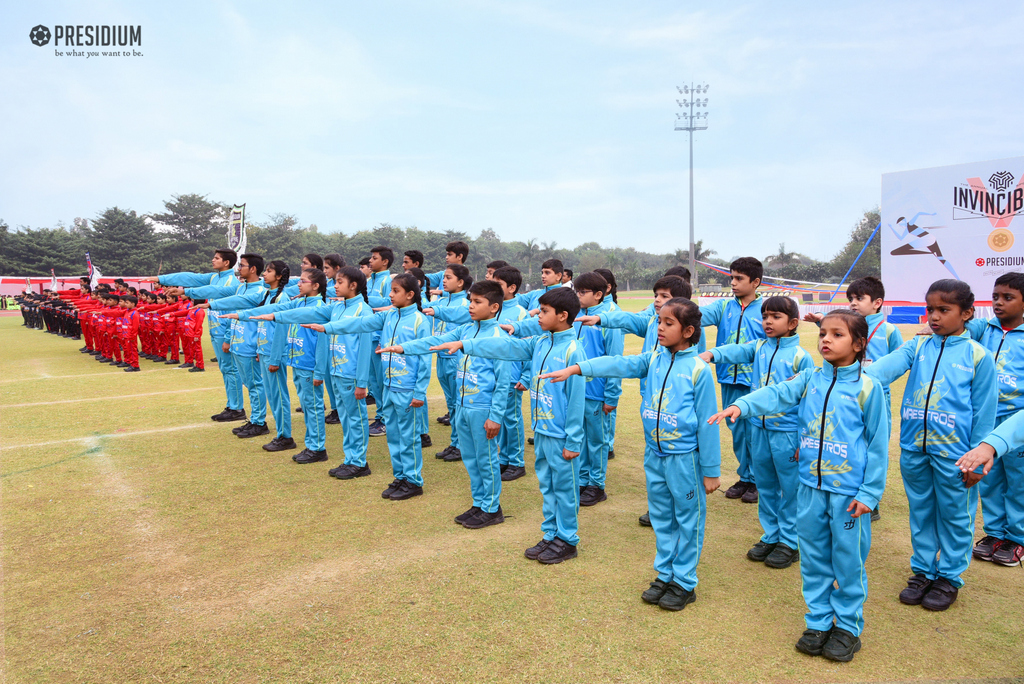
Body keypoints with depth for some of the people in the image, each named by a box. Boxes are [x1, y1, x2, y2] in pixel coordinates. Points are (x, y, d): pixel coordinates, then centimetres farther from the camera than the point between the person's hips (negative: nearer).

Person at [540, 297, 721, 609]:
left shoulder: (699, 369, -12)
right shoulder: (653, 359, 4)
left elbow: (706, 422, -10)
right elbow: (620, 364, -7)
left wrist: (711, 470, -7)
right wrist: (576, 368, -19)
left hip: (684, 457, -5)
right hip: (654, 454, 6)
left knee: (688, 519, 8)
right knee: (661, 517, 17)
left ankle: (684, 582, 23)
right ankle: (664, 574, 33)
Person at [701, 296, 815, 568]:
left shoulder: (801, 356, -8)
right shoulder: (759, 347, 6)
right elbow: (737, 351, -12)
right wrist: (712, 354, -34)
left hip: (787, 431, -5)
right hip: (759, 427, 5)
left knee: (790, 488, 6)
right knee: (765, 486, 15)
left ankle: (789, 542, 21)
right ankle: (771, 536, 30)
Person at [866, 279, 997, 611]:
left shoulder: (978, 356, -4)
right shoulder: (917, 346, 4)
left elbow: (984, 412, -2)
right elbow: (890, 365, -15)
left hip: (953, 451, -3)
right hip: (913, 447, 3)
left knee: (954, 515, 11)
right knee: (920, 511, 16)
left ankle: (950, 576, 28)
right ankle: (923, 570, 32)